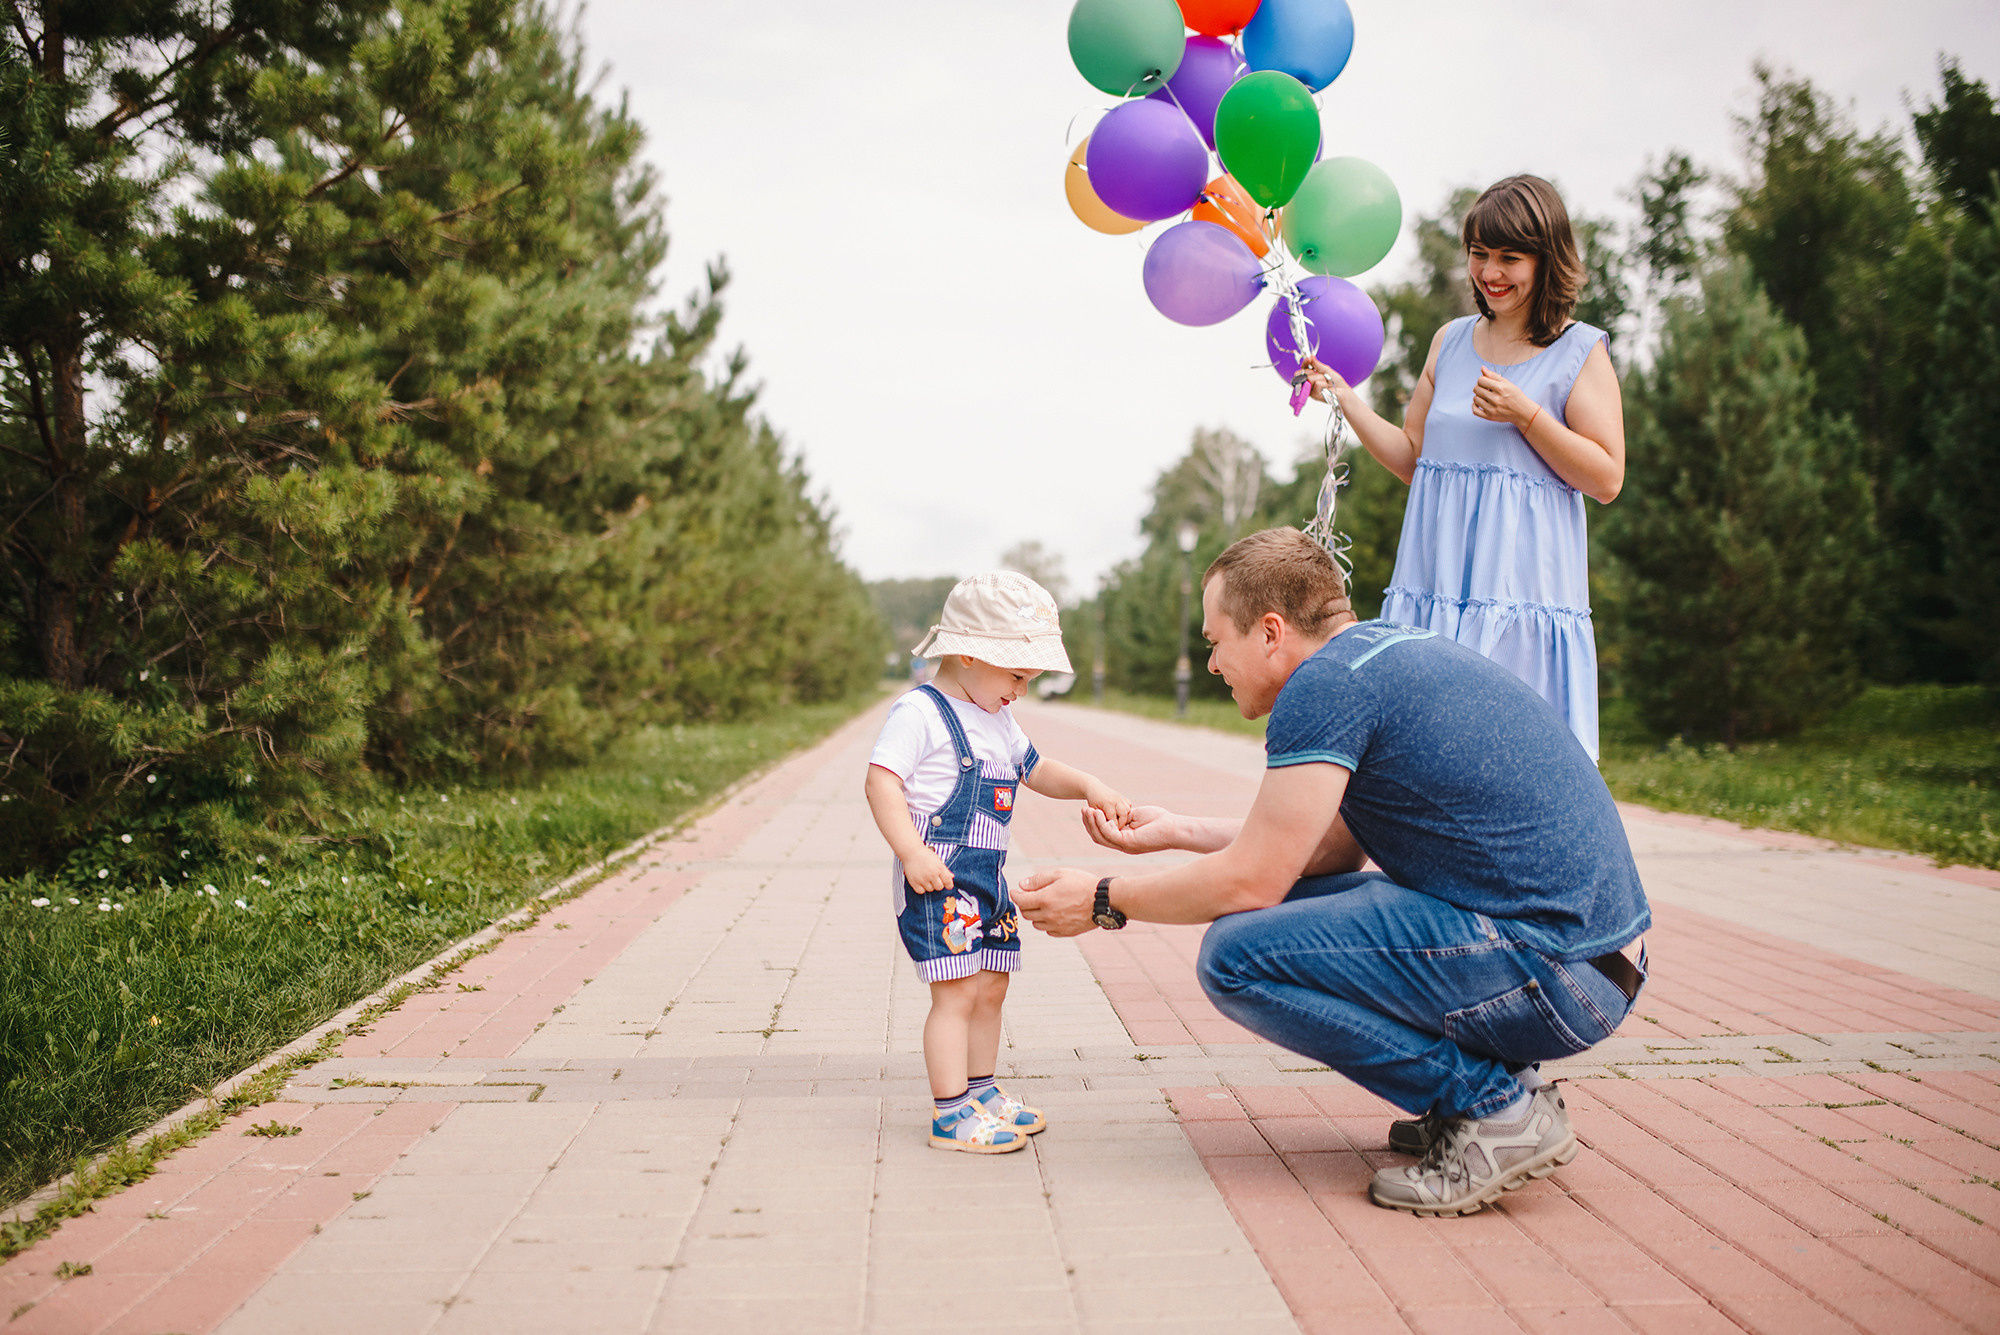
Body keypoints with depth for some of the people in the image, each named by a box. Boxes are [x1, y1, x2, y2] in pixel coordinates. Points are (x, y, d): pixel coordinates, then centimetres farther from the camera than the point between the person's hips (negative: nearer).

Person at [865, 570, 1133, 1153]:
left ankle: (982, 1091, 30)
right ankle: (952, 1114, -4)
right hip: (937, 880, -9)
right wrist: (911, 852, -26)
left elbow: (1037, 771, 28)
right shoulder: (919, 712, -11)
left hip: (987, 879, 9)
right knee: (958, 992, -11)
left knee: (991, 989, 15)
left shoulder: (998, 723, 17)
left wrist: (1088, 786, 10)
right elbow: (882, 781, -18)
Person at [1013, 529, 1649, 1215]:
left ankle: (1498, 1110, -5)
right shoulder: (1387, 648, 16)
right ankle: (1493, 1082, 13)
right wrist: (1176, 830, 27)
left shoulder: (1327, 682, -13)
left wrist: (1104, 901, 4)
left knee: (1238, 956, -13)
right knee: (1289, 904, 18)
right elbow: (1336, 847, 23)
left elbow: (1251, 879, -11)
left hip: (1550, 971, -10)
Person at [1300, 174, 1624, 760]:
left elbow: (1607, 479, -4)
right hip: (1434, 583, 4)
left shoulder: (1580, 353, 1)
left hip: (1523, 588, -4)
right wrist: (1345, 398, 10)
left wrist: (1526, 416, -14)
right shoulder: (1451, 341, 15)